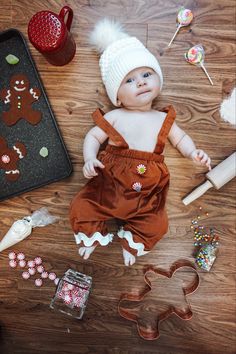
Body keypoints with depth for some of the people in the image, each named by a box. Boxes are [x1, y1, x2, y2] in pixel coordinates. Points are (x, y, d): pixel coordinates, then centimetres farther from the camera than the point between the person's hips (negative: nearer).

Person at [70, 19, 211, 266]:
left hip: (146, 192, 2)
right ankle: (93, 236, 19)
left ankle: (131, 243, 18)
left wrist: (193, 153, 0)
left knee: (157, 224, -9)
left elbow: (180, 138, 19)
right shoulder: (114, 117, 3)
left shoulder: (163, 118, 10)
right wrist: (90, 159, -13)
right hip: (109, 183, -1)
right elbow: (93, 137, 4)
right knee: (81, 207, -9)